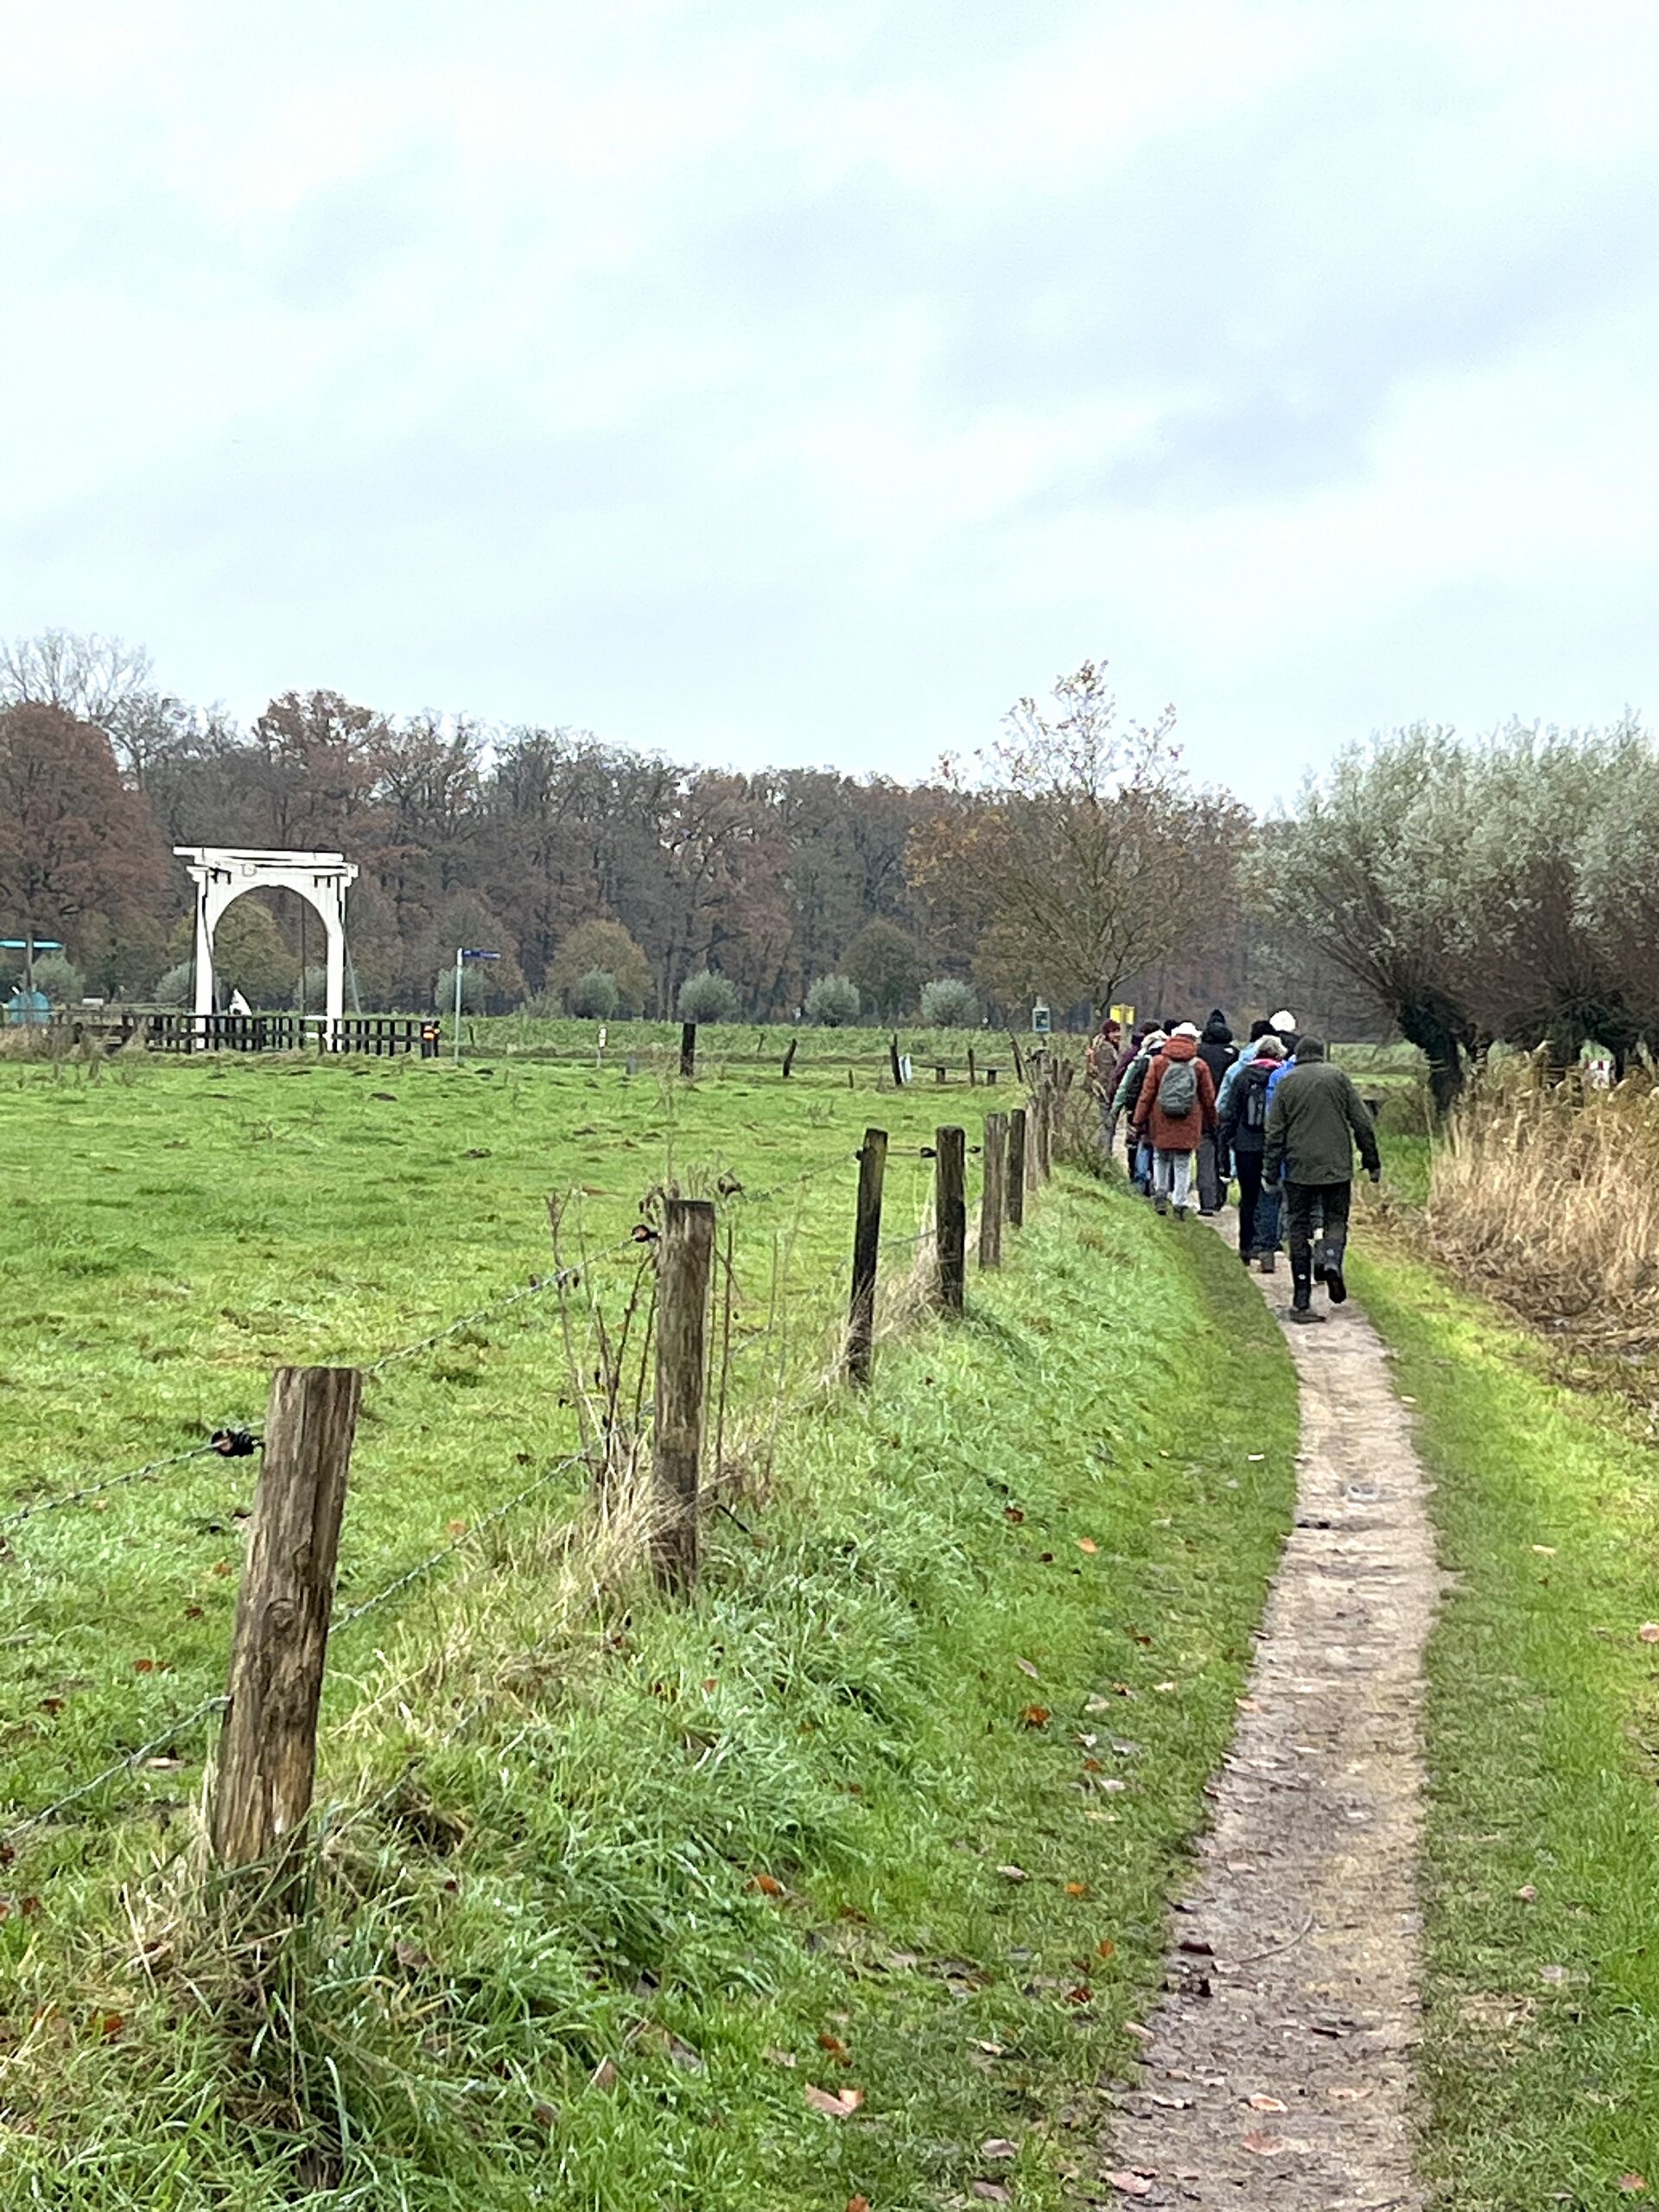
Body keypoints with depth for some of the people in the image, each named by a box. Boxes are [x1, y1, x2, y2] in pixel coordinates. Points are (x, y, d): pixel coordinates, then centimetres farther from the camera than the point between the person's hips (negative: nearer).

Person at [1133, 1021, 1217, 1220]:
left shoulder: (1159, 1062, -3)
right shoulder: (1200, 1066, -4)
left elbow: (1147, 1093, -1)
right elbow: (1209, 1099, 4)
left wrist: (1139, 1119, 6)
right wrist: (1211, 1123, 17)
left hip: (1161, 1122, 1)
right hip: (1188, 1126, -1)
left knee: (1161, 1158, 19)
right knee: (1183, 1164, 6)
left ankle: (1160, 1193, 11)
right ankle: (1180, 1204, 3)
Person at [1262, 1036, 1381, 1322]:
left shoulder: (1285, 1083, 4)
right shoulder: (1338, 1076, 3)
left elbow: (1275, 1133, 2)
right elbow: (1362, 1123, 1)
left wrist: (1270, 1172, 7)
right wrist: (1372, 1162, 8)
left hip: (1299, 1169, 1)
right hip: (1337, 1168, 0)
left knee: (1299, 1229, 6)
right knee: (1336, 1220, 14)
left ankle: (1301, 1302, 2)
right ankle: (1332, 1260, -19)